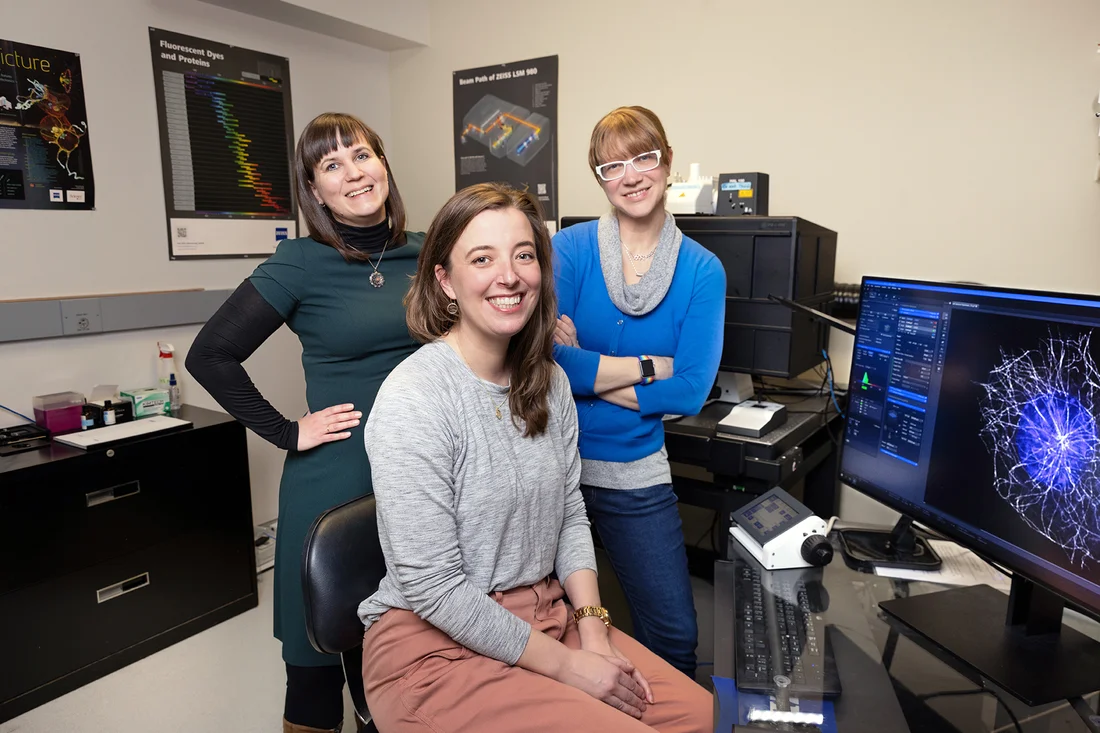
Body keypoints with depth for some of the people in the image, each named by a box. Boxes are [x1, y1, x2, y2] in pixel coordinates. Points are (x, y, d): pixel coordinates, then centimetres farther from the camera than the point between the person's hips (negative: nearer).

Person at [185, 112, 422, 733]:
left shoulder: (423, 253, 4)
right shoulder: (301, 263, -7)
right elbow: (210, 355, -5)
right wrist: (285, 432, -7)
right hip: (335, 477, -3)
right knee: (320, 658, 9)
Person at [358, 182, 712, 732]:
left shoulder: (550, 381, 2)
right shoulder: (412, 400, -21)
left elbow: (570, 516, 8)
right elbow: (434, 588, -20)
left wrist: (593, 631, -5)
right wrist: (566, 665, -14)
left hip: (548, 616, 6)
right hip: (436, 645, -6)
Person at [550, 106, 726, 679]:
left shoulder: (702, 271, -3)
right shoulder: (567, 249, -7)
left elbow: (690, 392, -12)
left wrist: (583, 371, -15)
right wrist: (650, 366, -15)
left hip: (636, 475, 1)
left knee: (675, 637, 8)